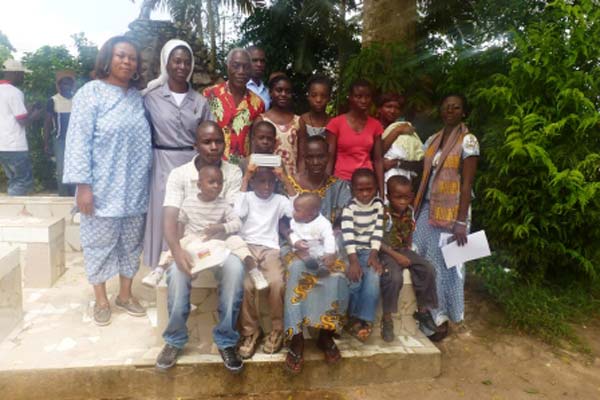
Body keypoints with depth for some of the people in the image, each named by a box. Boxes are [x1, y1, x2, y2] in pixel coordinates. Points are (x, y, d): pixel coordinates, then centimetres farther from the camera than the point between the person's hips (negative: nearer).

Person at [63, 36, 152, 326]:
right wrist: (83, 185, -16)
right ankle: (101, 300, 25)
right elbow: (79, 141, -11)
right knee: (100, 243, 8)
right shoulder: (90, 93, -6)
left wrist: (146, 179, 11)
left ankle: (125, 294, 30)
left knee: (131, 243, 13)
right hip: (103, 188, -4)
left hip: (135, 188, 5)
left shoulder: (138, 97, 9)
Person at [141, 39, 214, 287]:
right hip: (163, 163, -2)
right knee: (162, 212, 4)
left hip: (192, 163, 2)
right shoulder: (151, 97, -1)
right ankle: (160, 265, 18)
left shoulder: (200, 101, 6)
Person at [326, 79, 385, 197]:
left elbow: (378, 160, 6)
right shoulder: (336, 123, -3)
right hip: (342, 181, -2)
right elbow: (330, 158, -2)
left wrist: (381, 190, 2)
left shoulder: (375, 125, 7)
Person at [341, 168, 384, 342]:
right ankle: (353, 318, -5)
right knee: (355, 279, -26)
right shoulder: (349, 208, -9)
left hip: (368, 250, 2)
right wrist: (353, 261, -31)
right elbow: (348, 235, -20)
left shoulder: (378, 204, 3)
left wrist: (373, 255, -14)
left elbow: (378, 231, -1)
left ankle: (364, 320, -15)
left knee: (373, 278, -25)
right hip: (351, 251, -2)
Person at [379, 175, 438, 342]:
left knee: (428, 270, -10)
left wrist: (409, 250, 5)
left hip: (404, 250, 7)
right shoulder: (384, 215, -17)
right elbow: (378, 242, -18)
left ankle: (422, 309, 10)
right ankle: (387, 317, -14)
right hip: (387, 252, -7)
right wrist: (396, 256, -21)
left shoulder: (409, 213, 3)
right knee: (395, 277, -32)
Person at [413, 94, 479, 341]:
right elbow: (425, 176, 10)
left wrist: (461, 221, -17)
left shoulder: (468, 141, -6)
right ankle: (426, 315, 24)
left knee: (444, 264, 4)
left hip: (451, 211, -5)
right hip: (427, 209, 6)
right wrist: (416, 208, 4)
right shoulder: (432, 140, 11)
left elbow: (467, 183, -12)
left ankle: (439, 319, 19)